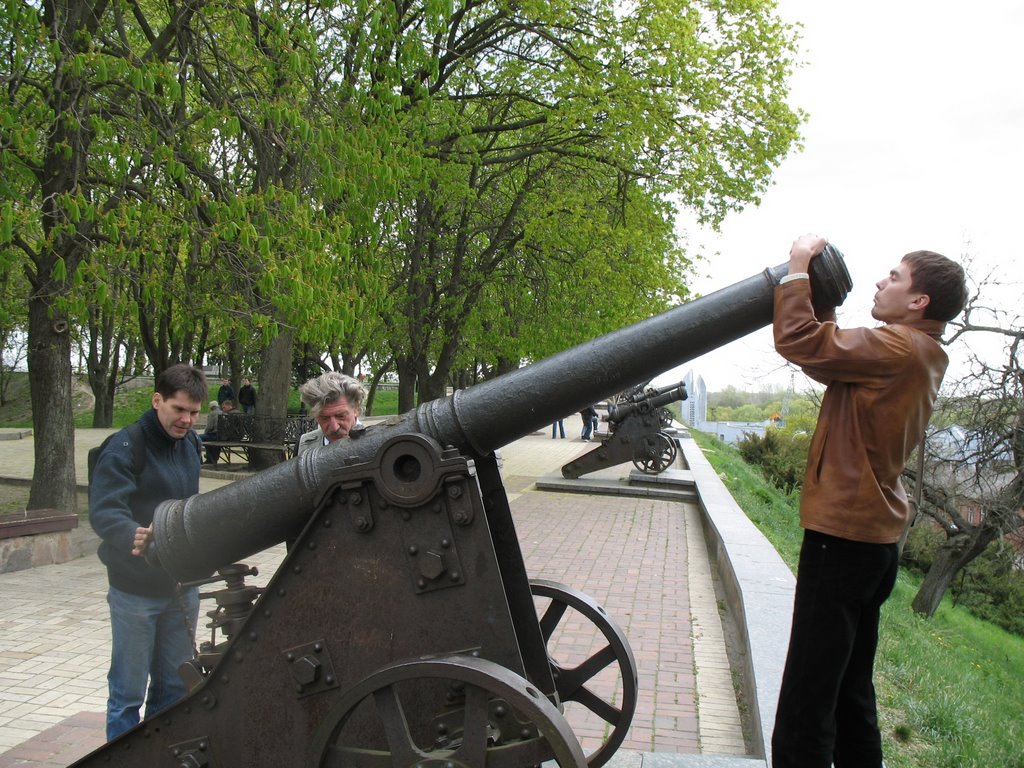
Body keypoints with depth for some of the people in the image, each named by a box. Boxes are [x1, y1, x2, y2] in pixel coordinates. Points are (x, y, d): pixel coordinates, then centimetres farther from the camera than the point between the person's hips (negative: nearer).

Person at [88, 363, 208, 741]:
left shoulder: (190, 444, 6)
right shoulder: (125, 448, -16)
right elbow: (104, 511, -29)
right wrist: (132, 537, -48)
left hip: (182, 585, 6)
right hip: (136, 589, -6)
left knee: (174, 688, 15)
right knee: (128, 692, 5)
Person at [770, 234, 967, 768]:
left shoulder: (897, 348, -17)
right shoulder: (921, 356, 14)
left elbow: (799, 343, -19)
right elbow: (829, 356, 20)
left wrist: (798, 268, -7)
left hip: (843, 533, -10)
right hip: (876, 536, 10)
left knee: (806, 701, -5)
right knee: (850, 692, 21)